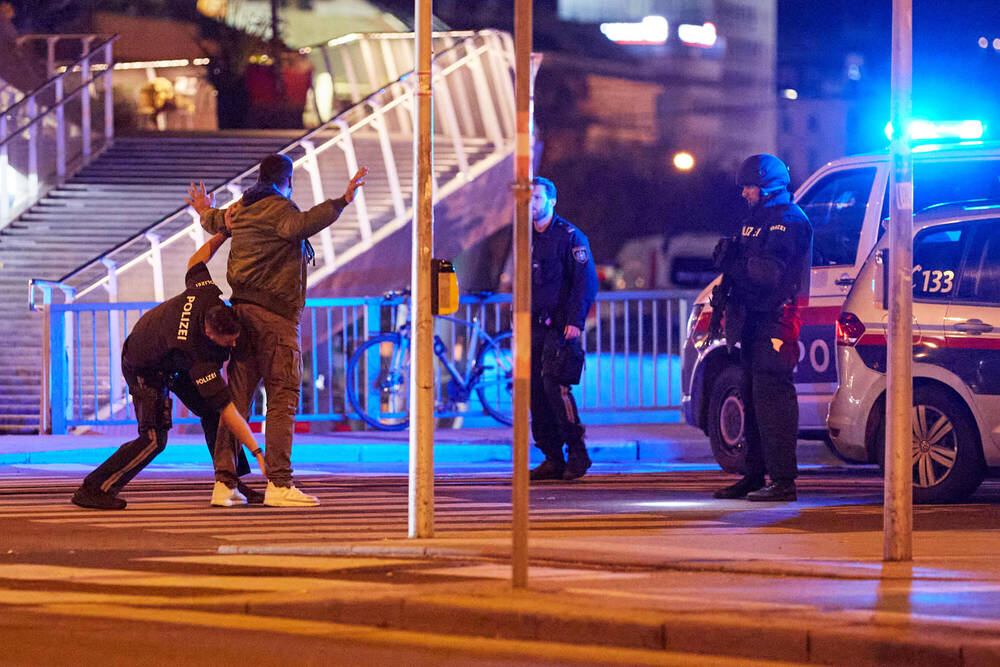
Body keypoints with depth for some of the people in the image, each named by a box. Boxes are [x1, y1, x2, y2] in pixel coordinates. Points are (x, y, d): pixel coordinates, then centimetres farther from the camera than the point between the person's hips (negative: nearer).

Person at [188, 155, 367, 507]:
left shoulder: (239, 209, 17)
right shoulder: (278, 208, -8)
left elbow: (215, 222, 39)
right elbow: (298, 225, -32)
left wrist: (205, 211, 63)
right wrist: (341, 202, -37)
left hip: (241, 307, 8)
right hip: (274, 312, -8)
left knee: (237, 396, 7)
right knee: (283, 398, -7)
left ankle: (224, 481, 4)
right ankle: (278, 484, -13)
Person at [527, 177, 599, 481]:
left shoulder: (569, 236, -5)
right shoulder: (528, 239, 18)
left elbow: (586, 282, -10)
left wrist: (575, 320, -18)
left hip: (560, 326, -7)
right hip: (535, 327, 8)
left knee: (554, 384, -19)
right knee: (535, 389, 2)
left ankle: (577, 454, -12)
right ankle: (552, 459, 6)